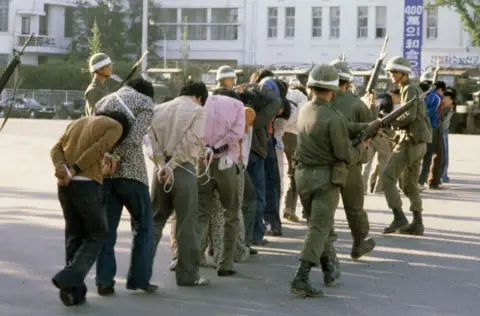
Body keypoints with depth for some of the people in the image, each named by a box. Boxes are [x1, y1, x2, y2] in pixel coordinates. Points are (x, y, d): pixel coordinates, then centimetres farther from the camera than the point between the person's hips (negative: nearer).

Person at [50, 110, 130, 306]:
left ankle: (74, 291, 11)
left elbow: (56, 150, 9)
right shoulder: (116, 126, 6)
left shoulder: (75, 124, 25)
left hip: (64, 184, 6)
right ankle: (68, 279, -7)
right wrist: (72, 171, -13)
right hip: (87, 184, -6)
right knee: (97, 233, 9)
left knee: (74, 235, 16)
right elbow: (97, 151, -11)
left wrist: (62, 168, -9)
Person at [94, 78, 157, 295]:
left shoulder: (103, 102, 18)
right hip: (130, 170, -4)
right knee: (143, 226, 11)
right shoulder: (145, 102, 1)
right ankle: (139, 279, 9)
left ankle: (104, 281, 4)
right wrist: (114, 158, -8)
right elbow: (134, 138, -14)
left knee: (106, 226, 10)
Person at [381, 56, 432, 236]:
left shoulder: (410, 89, -9)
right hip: (419, 142, 10)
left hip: (411, 140, -10)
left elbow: (409, 115, -21)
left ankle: (399, 217, -16)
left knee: (387, 177, -12)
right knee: (410, 184, 13)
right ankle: (417, 224, 12)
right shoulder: (414, 90, 21)